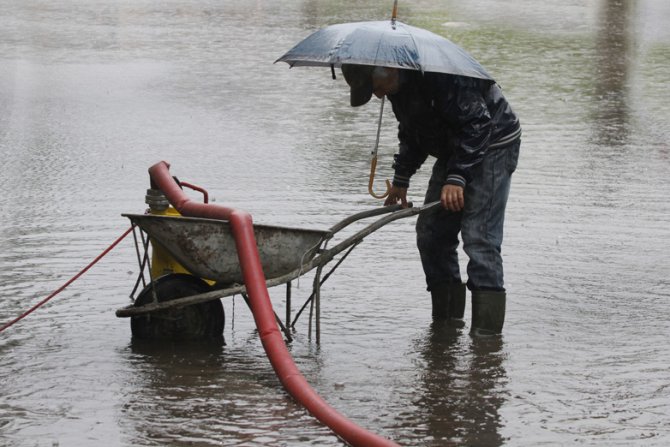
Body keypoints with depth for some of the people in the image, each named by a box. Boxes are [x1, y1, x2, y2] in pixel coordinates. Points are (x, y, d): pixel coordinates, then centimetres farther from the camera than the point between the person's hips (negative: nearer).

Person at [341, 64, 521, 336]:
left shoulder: (439, 75, -30)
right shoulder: (398, 86, 1)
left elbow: (476, 125, -31)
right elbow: (411, 134, 18)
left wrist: (457, 178, -34)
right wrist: (401, 179, 15)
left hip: (491, 147, -9)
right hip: (454, 150, 9)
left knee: (478, 237, -18)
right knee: (430, 233, 4)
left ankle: (486, 332, -18)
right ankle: (445, 323, 10)